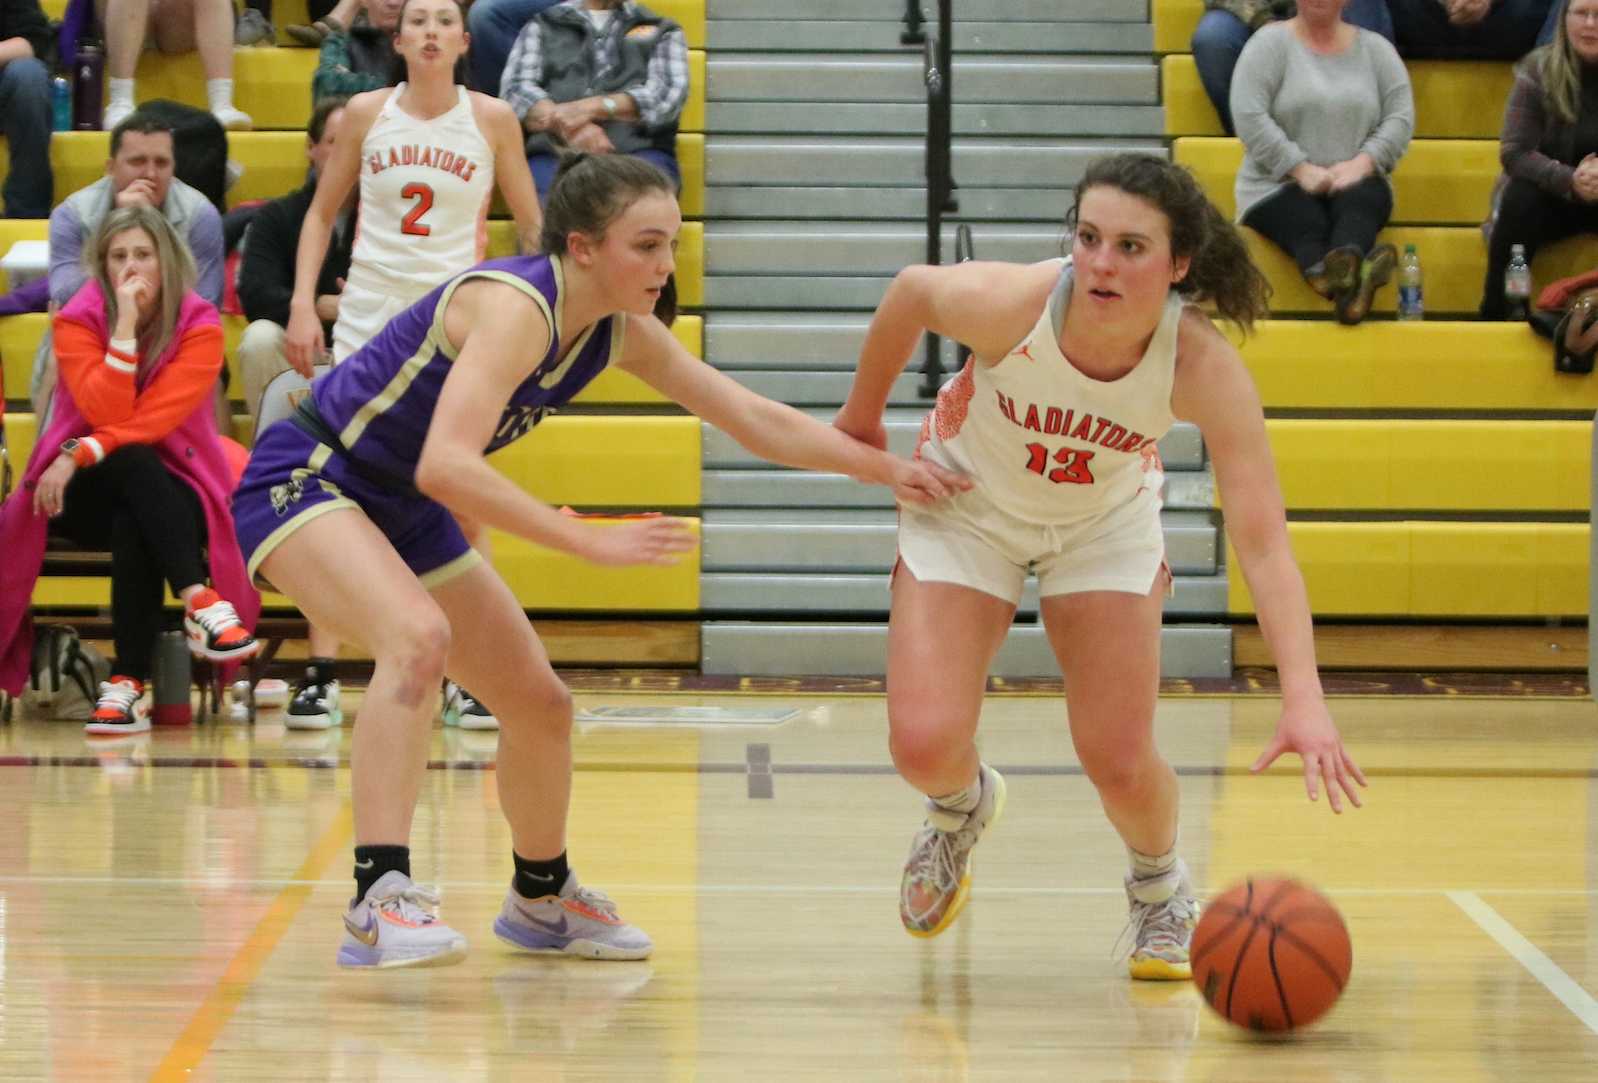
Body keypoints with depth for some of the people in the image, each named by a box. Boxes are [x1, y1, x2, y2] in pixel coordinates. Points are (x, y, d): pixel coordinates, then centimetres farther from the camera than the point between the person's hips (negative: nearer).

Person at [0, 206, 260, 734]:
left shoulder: (199, 327, -6)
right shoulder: (77, 322, -5)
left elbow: (154, 419, -17)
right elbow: (107, 413, -19)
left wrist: (80, 453, -27)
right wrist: (125, 329, -24)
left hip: (171, 490, 0)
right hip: (90, 492, 0)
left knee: (132, 528, -35)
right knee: (134, 464, -35)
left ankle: (130, 682, -36)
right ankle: (201, 602, -48)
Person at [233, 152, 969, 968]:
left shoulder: (621, 332, -4)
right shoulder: (516, 306, -29)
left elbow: (755, 420, 5)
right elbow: (445, 465, -40)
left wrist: (888, 470, -1)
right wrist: (592, 541, -40)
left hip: (405, 514, 9)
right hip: (306, 480, -9)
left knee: (540, 704, 10)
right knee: (418, 635, -35)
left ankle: (541, 899, 35)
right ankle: (379, 901, -38)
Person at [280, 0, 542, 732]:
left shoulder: (491, 120, 0)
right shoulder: (366, 114, 2)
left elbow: (534, 226, 8)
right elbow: (322, 212, 10)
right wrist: (302, 304, 0)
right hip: (368, 314, 1)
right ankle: (321, 675, -1)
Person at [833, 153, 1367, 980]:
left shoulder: (1205, 368, -34)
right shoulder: (1011, 303, -36)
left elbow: (1263, 545, -37)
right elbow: (911, 292, -12)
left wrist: (1303, 701, -48)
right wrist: (862, 416, 3)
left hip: (1106, 521, 0)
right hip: (966, 503, 0)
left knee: (1122, 765, -7)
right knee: (924, 747, -14)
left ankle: (1161, 890, 29)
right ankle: (962, 805, 26)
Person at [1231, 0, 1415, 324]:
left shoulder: (1376, 48, 13)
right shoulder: (1270, 43, 2)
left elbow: (1401, 117, 3)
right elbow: (1249, 115, -10)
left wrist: (1362, 162, -15)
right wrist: (1301, 170, -17)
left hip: (1354, 180, 2)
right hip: (1278, 187, -2)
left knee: (1359, 201, -34)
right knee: (1310, 224, -35)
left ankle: (1345, 270, -69)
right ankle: (1350, 283, -70)